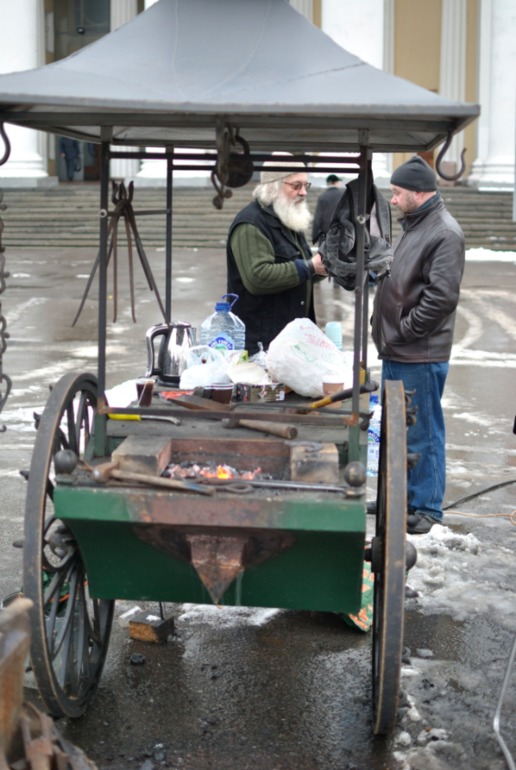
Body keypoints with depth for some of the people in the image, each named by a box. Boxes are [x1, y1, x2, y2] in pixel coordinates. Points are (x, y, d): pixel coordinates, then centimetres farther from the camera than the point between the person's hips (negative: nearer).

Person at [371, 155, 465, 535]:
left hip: (420, 355, -10)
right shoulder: (413, 225, 14)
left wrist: (405, 329, -16)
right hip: (396, 351, 10)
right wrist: (388, 330, 13)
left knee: (422, 432, -1)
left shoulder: (445, 233, -16)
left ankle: (426, 507, 10)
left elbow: (441, 295, -23)